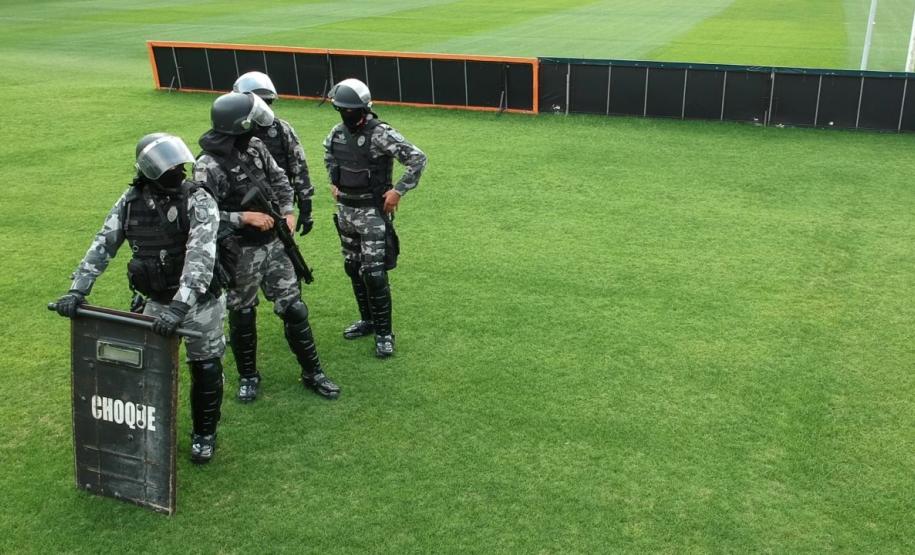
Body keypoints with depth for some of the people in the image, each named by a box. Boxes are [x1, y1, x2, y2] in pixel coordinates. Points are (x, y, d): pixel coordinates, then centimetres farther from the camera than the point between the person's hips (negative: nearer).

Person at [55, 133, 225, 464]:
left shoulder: (198, 200, -20)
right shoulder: (132, 200, -5)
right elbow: (103, 244, -2)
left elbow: (200, 257, -32)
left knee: (205, 368, 7)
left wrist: (179, 306, -41)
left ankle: (204, 434, 29)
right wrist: (77, 290, -11)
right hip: (157, 300, 4)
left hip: (200, 301, -3)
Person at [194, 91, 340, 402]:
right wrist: (244, 217, -25)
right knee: (242, 316, 13)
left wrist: (287, 211, -1)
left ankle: (313, 373, 21)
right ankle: (248, 376, 34)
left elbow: (279, 179, 13)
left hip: (273, 244, 5)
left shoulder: (255, 147, -2)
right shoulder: (208, 167, -21)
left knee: (293, 308, 8)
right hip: (240, 254, -5)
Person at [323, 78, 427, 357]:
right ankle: (367, 319, 32)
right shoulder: (338, 131, 3)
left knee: (373, 272, -8)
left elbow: (418, 158, -21)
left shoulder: (380, 134, -19)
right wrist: (333, 182, 17)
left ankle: (384, 332, 5)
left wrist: (398, 191, -18)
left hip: (372, 212, -7)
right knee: (353, 268, 15)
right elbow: (328, 152, 27)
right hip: (346, 210, 7)